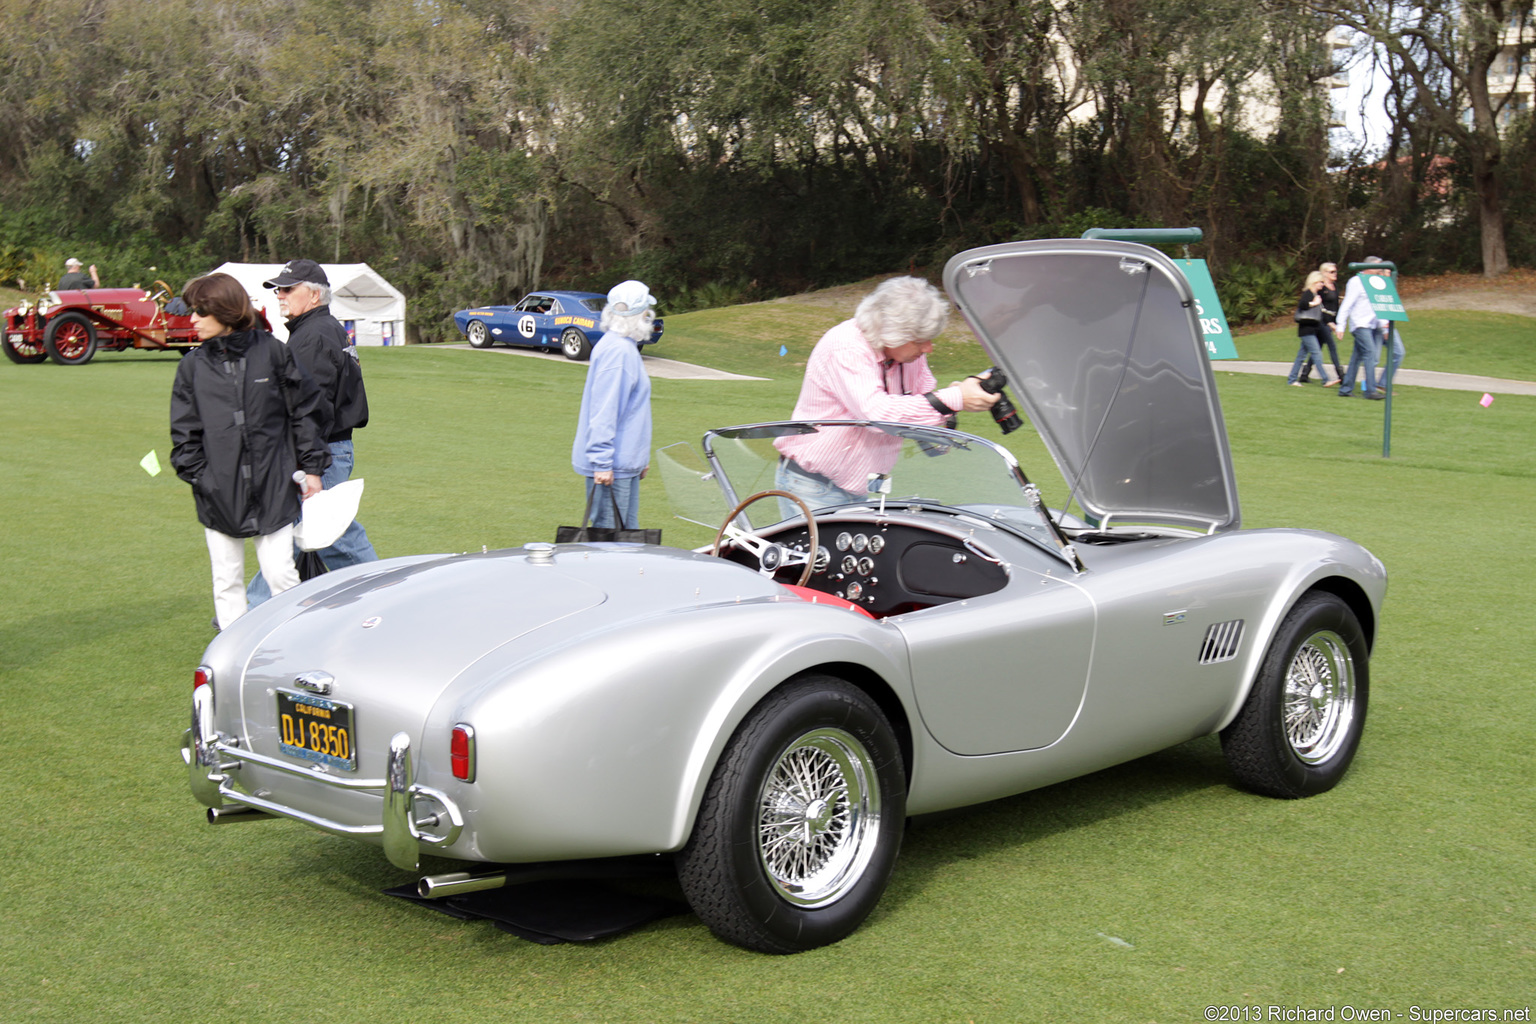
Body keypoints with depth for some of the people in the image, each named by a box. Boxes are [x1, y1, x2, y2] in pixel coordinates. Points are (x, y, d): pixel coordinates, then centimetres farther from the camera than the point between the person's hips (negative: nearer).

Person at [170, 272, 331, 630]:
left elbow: (306, 411, 4)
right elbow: (185, 431, 8)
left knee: (281, 574, -1)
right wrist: (199, 476, -3)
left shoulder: (272, 352, -1)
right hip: (219, 494, 3)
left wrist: (311, 467, 3)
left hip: (273, 488, -2)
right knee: (227, 580, 8)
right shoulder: (192, 366, 5)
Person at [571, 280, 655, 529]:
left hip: (625, 464, 10)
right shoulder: (617, 350, -17)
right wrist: (602, 462, -24)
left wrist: (640, 458, 26)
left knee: (628, 533, 14)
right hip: (613, 466, -10)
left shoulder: (625, 348, 15)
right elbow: (603, 410, -22)